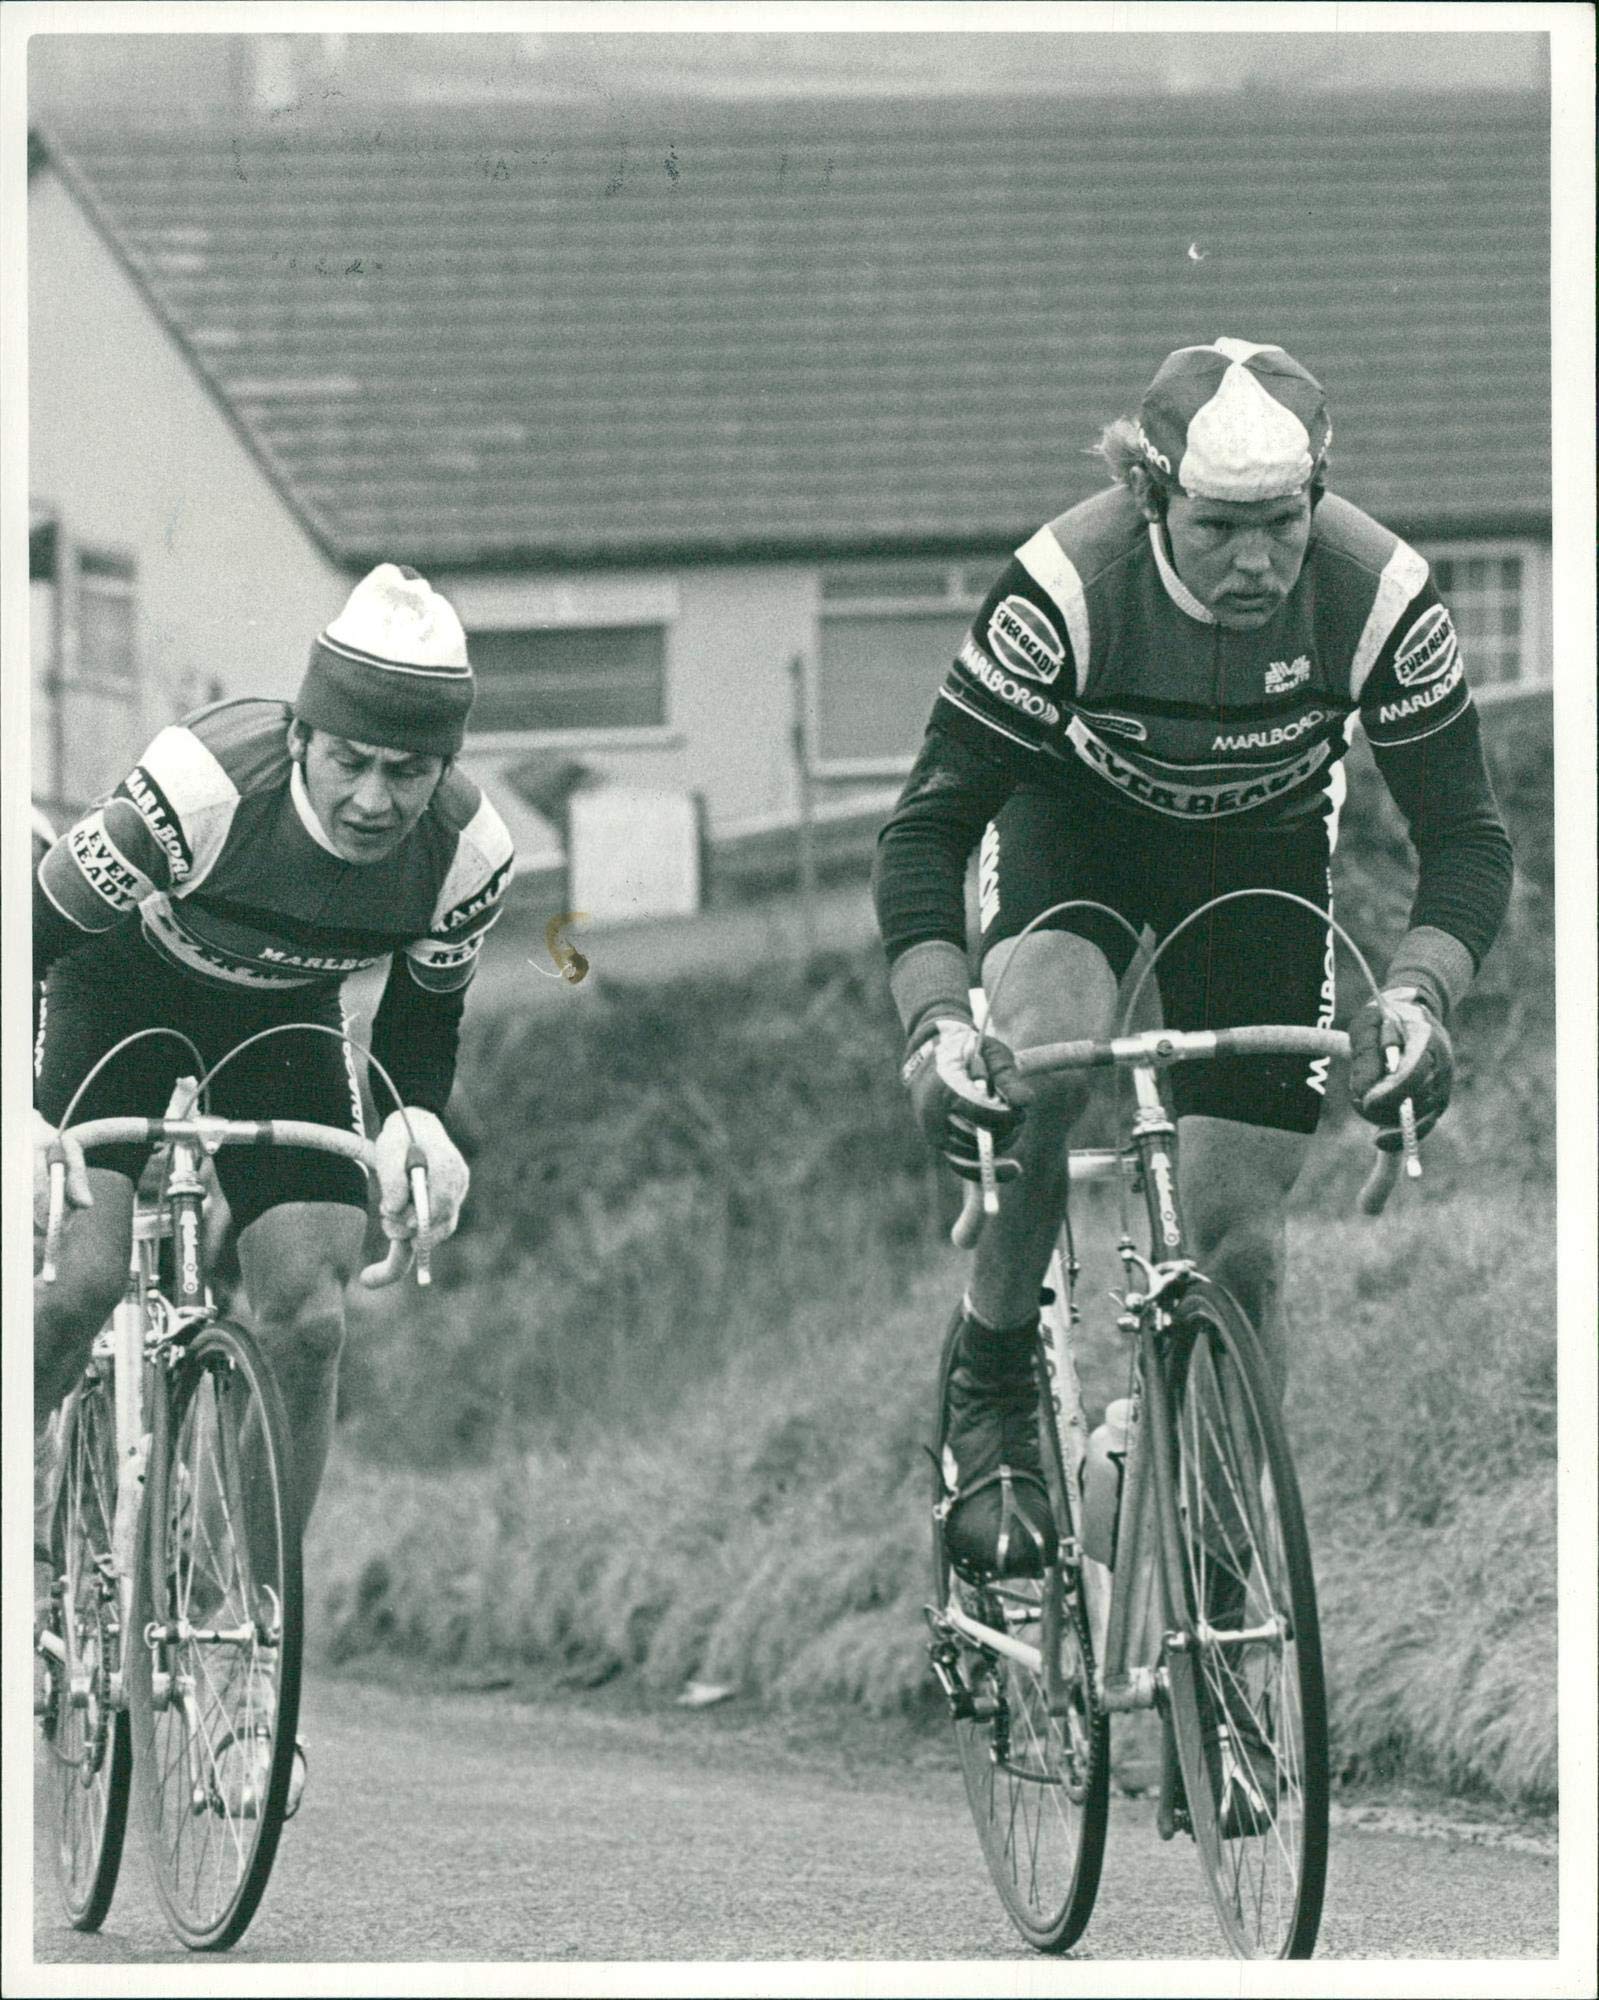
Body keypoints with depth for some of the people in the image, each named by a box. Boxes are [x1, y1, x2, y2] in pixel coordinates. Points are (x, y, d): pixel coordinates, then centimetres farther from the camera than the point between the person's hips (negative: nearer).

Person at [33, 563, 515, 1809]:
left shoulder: (467, 853, -25)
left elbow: (425, 1012, -4)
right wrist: (21, 1115, -38)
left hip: (282, 1025, 3)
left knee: (308, 1320, -13)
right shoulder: (207, 785, -38)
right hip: (122, 992, -3)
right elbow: (39, 927, -27)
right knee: (82, 1282, -23)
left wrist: (418, 1121, -23)